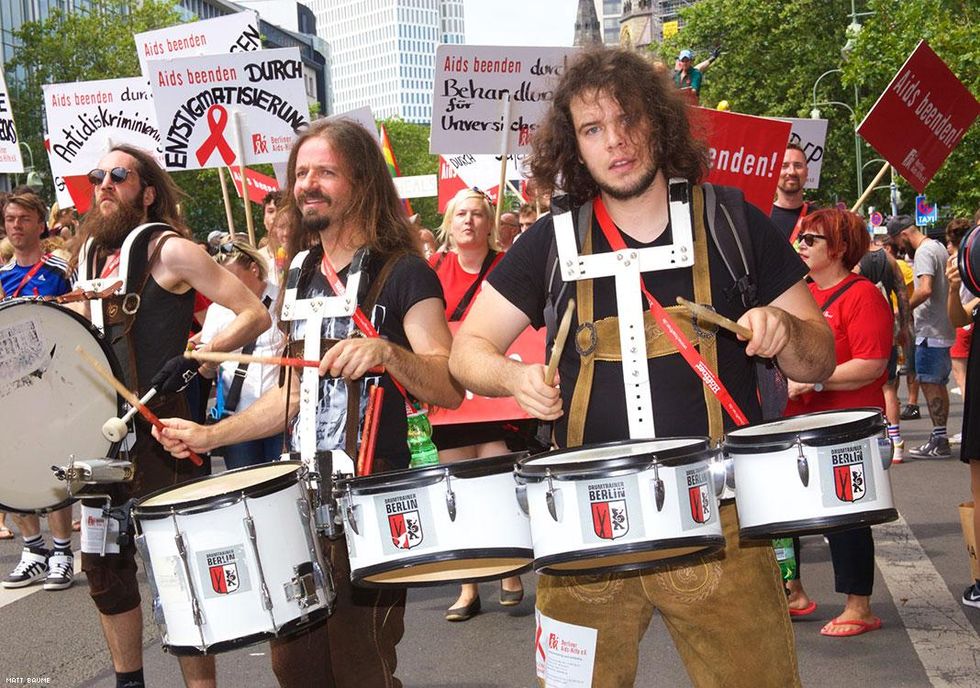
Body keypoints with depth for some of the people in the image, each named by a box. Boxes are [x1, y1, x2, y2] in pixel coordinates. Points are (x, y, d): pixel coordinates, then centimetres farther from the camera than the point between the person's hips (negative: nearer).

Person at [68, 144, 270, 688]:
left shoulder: (169, 250, -9)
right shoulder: (91, 252, 12)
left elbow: (254, 315, -14)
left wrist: (192, 359, -22)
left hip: (161, 432, -7)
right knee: (103, 565, 14)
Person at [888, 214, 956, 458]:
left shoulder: (924, 253, -15)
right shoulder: (938, 247, 16)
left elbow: (925, 290, -28)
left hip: (930, 331, -10)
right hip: (943, 328, 10)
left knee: (929, 383, -6)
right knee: (938, 384, 13)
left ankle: (939, 442, -4)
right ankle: (941, 438, 18)